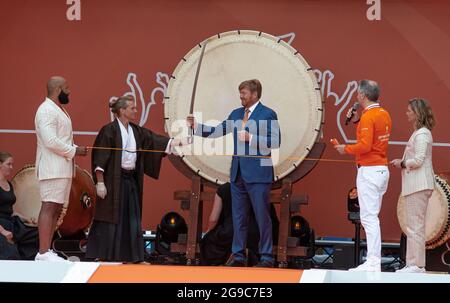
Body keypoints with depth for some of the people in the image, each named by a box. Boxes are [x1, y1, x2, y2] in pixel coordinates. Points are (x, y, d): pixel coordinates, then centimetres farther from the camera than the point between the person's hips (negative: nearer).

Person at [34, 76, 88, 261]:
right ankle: (43, 253, -17)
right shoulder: (47, 110, -13)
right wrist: (74, 151, -14)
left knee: (56, 209, 9)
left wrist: (76, 149, 7)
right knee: (49, 207, -13)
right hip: (52, 168, -11)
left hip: (63, 168, 11)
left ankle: (47, 250, 11)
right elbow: (50, 141, -22)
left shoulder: (59, 110, 21)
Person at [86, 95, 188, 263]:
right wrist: (100, 183, -16)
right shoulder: (109, 130, -10)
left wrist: (178, 141, 0)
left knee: (131, 220, 7)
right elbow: (100, 159, -12)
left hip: (131, 180, 7)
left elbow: (156, 140, 10)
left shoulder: (136, 131, 11)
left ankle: (129, 256, 13)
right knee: (110, 219, -4)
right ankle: (101, 256, 2)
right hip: (113, 180, -7)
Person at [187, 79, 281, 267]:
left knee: (262, 217, -1)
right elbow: (217, 131, 12)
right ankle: (238, 255, 16)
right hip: (238, 173, 7)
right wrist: (197, 126, 1)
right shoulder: (236, 114, 14)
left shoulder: (268, 114, -6)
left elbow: (275, 142, -14)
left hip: (258, 174, -7)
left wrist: (250, 138, -19)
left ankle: (267, 257, 5)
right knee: (238, 217, 10)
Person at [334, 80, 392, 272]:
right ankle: (374, 262, 14)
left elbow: (365, 145, -23)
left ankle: (373, 263, -12)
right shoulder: (384, 114, 13)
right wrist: (356, 121, 15)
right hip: (382, 169, 10)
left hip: (369, 171, -10)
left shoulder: (368, 117, -15)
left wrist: (346, 149, -8)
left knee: (368, 218, -9)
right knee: (371, 217, 14)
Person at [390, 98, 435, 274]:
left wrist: (402, 163, -6)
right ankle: (414, 264, 16)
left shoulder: (422, 134, -13)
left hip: (418, 185, -11)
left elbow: (418, 160, -20)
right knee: (415, 226, 12)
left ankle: (416, 265, -9)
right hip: (415, 185, 11)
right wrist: (402, 163, 13)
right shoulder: (419, 133, 19)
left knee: (415, 226, -10)